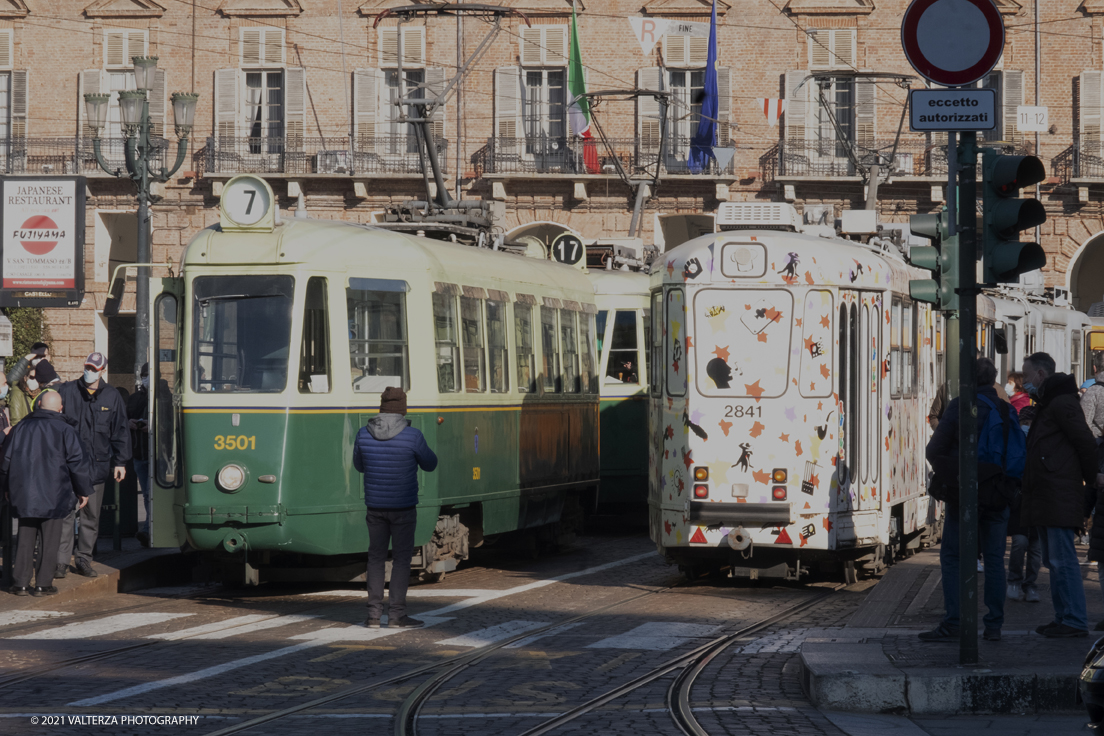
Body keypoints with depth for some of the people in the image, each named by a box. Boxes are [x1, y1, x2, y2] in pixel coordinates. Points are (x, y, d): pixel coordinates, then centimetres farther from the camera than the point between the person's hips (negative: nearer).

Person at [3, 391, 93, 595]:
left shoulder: (22, 427, 4)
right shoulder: (65, 431, -6)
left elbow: (7, 460, 11)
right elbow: (77, 463, -5)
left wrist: (8, 487, 25)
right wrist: (84, 491, 7)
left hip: (24, 494, 3)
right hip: (54, 496, -3)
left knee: (25, 539, 10)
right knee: (49, 540, 3)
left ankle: (20, 583, 9)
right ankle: (43, 584, 2)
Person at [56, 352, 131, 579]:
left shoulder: (112, 396, 6)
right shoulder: (66, 391, 2)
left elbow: (120, 431, 10)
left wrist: (120, 462, 6)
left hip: (97, 466, 2)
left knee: (91, 517, 8)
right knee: (66, 514, -6)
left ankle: (84, 560, 17)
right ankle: (61, 562, -3)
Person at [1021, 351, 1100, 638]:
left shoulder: (1062, 404, -12)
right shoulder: (1045, 406, 20)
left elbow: (1086, 445, -13)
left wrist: (1091, 481, -4)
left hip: (1060, 497, -11)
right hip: (1045, 499, 11)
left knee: (1062, 560, -11)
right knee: (1054, 561, 12)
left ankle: (1075, 621, -10)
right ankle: (1063, 617, 17)